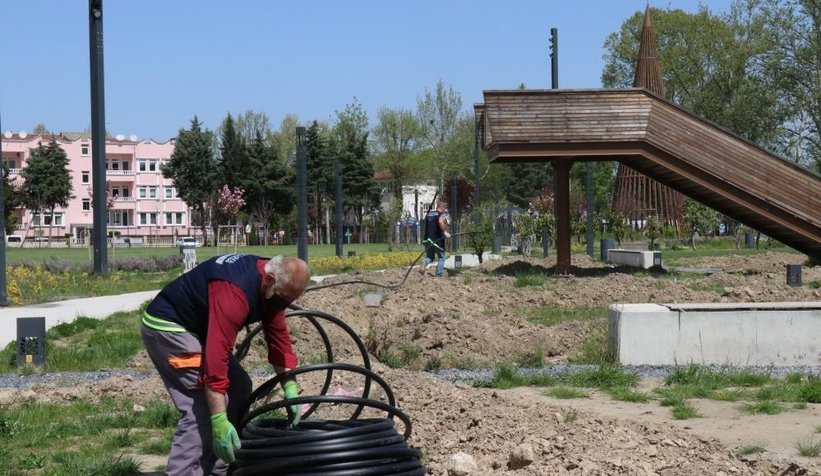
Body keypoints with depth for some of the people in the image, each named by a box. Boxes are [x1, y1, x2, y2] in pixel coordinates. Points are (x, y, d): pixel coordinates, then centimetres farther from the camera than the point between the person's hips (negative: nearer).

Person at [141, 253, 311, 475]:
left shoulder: (271, 287, -4)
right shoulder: (235, 291, -33)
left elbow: (279, 338, 4)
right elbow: (216, 356, -37)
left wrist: (291, 389, -5)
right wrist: (220, 422, -38)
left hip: (196, 326, 10)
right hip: (167, 326, -10)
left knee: (239, 387, 10)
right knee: (202, 407, -19)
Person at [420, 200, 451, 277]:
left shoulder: (428, 214, 13)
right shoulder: (441, 215, -8)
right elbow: (440, 222, -30)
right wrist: (445, 232, -24)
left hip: (428, 239, 5)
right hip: (438, 239, -5)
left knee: (429, 257, 16)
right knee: (441, 257, 10)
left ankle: (424, 263, -17)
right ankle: (438, 275, 5)